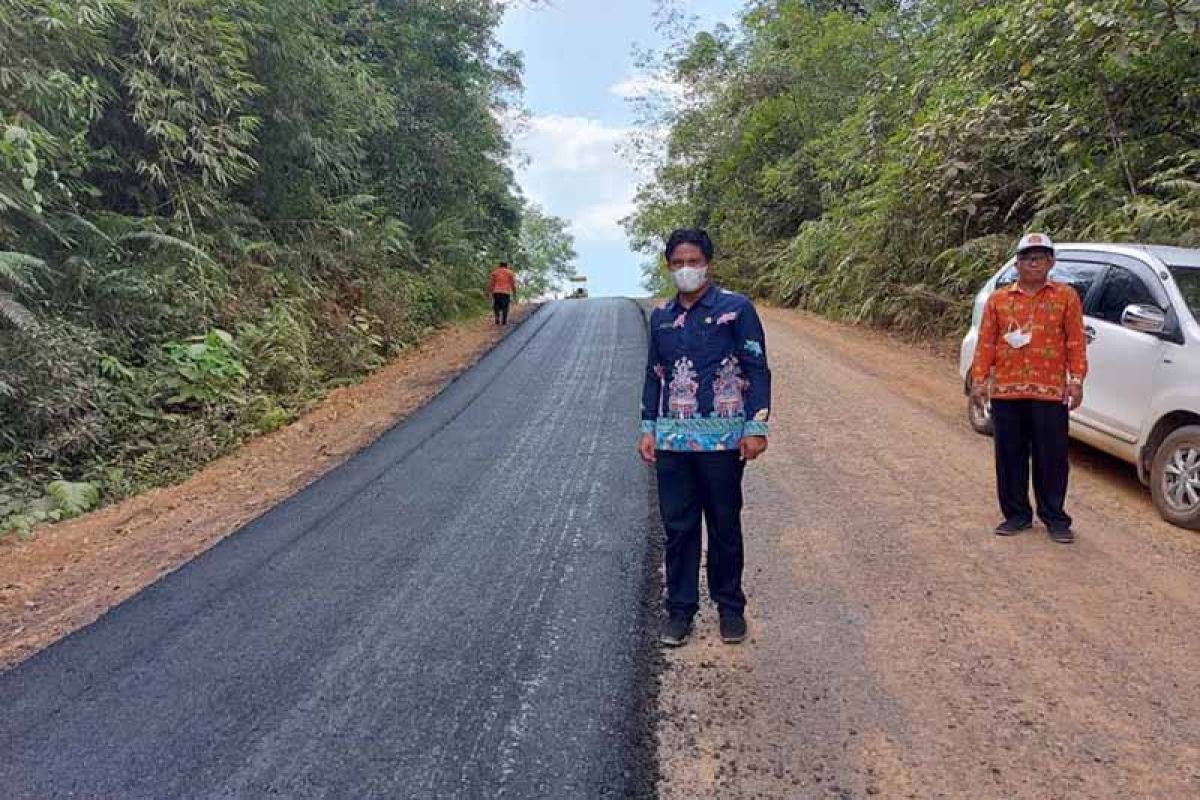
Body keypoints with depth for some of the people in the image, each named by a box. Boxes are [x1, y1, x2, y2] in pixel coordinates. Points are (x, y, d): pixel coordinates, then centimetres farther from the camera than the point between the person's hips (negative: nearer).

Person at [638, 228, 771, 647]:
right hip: (672, 439, 4)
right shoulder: (661, 316, 10)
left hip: (722, 437, -3)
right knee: (678, 526, 8)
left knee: (725, 525, 8)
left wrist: (756, 427, -10)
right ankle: (680, 609, 21)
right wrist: (648, 429, 9)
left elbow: (757, 370, -4)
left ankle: (730, 606, 25)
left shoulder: (736, 309, -3)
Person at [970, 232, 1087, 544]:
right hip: (1006, 392, 2)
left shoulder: (1066, 297, 5)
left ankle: (1054, 518, 16)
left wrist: (1076, 379, -7)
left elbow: (1076, 342, 2)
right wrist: (979, 380, -1)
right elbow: (985, 343, 6)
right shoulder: (998, 299, 9)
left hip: (1050, 392, -1)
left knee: (1052, 458, 4)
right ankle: (1016, 514, 20)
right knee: (1010, 456, 8)